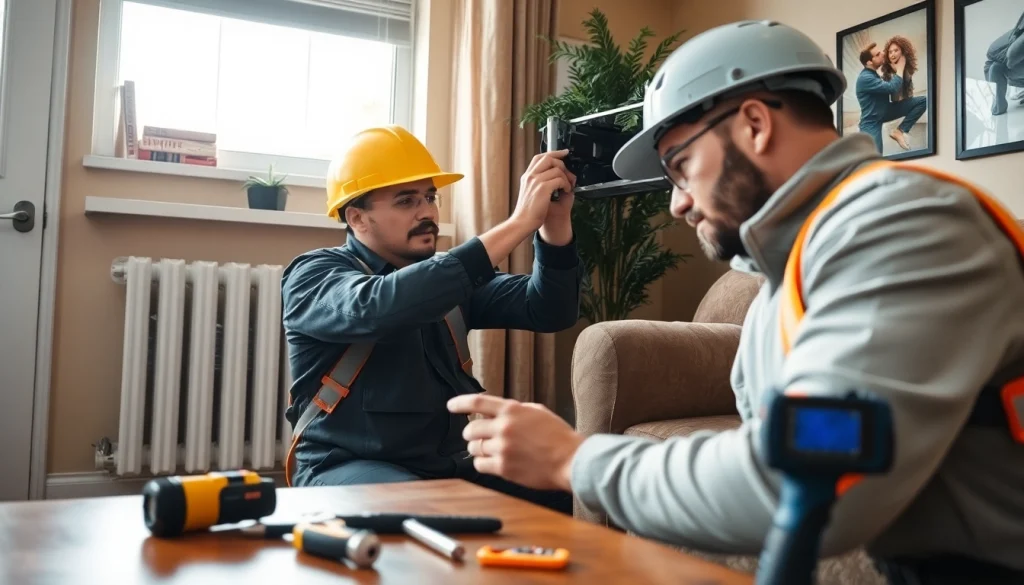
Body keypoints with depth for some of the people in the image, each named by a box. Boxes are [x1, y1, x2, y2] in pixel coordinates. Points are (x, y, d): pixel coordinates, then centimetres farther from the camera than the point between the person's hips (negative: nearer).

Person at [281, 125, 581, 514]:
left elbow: (549, 311, 2)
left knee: (561, 491, -16)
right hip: (351, 469, -5)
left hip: (450, 466, 6)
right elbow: (378, 307, -29)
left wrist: (555, 226, -18)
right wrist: (518, 224, -29)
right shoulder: (312, 275, -5)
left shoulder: (447, 275, 12)